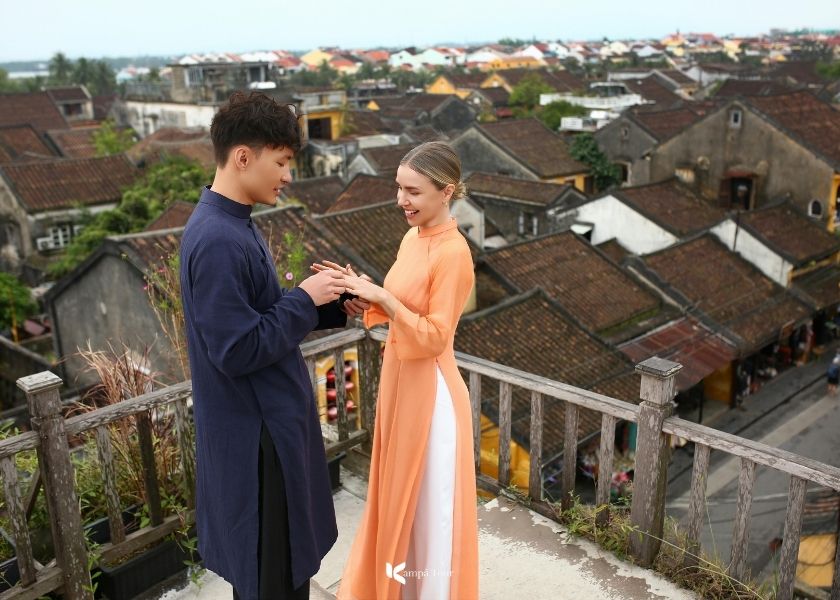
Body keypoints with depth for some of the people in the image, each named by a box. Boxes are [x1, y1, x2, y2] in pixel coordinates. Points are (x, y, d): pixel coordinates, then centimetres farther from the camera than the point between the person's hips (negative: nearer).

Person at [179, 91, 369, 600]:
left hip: (269, 420, 10)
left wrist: (333, 309, 1)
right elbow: (238, 350, -27)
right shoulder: (218, 241, -25)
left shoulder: (233, 225, 6)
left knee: (283, 558, 25)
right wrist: (305, 299, -18)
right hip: (257, 431, -10)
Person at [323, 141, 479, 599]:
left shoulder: (453, 252, -21)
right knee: (399, 493, 23)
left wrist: (381, 298, -27)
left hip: (430, 392, -9)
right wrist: (364, 292, -3)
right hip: (399, 381, 9)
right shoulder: (413, 237, 5)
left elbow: (435, 337, -21)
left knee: (430, 502, 9)